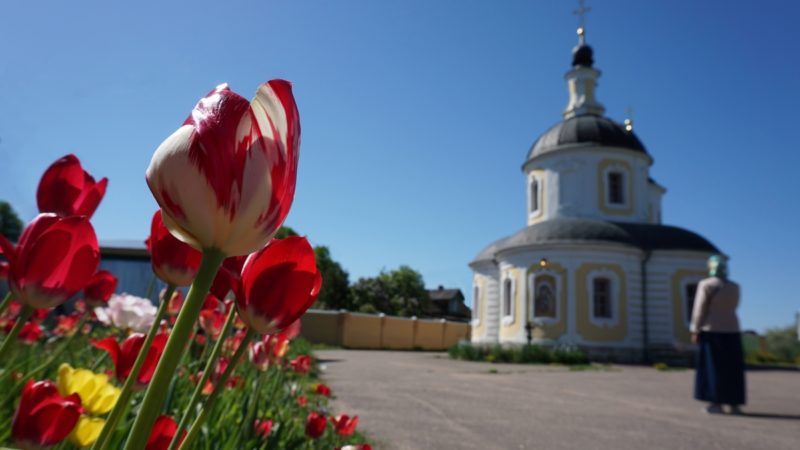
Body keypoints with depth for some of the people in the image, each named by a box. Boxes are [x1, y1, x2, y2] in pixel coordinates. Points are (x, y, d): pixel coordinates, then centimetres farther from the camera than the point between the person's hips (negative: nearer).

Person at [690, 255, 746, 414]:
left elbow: (699, 309, -12)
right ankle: (734, 404, 11)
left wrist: (695, 331, -7)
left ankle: (716, 403, -3)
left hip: (711, 331, -4)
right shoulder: (734, 287, 6)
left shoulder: (706, 285, -9)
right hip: (731, 331, 5)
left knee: (713, 367, -1)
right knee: (732, 369, 10)